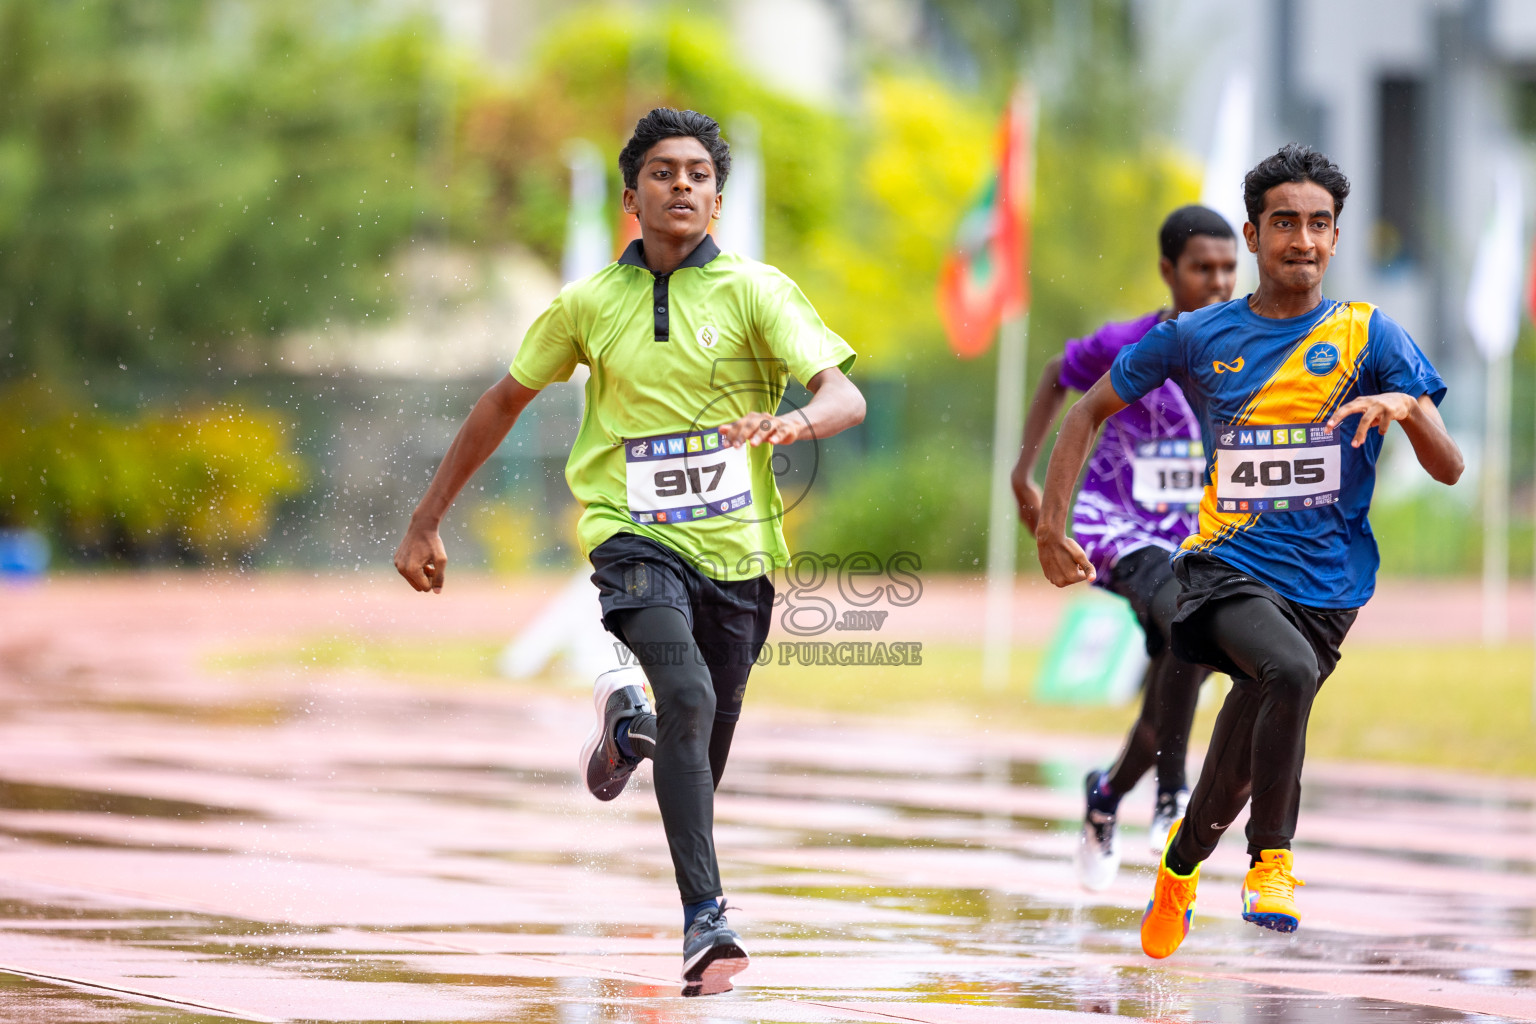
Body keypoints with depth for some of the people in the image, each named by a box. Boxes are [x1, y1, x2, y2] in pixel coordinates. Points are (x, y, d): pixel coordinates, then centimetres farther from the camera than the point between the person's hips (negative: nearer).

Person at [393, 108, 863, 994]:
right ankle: (706, 920, -29)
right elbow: (503, 404, 15)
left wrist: (795, 422, -37)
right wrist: (426, 522, 15)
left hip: (735, 546, 2)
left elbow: (847, 397, -13)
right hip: (634, 533, -1)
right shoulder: (590, 304, 2)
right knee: (689, 700, -27)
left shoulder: (756, 292, -3)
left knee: (707, 747, 10)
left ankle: (627, 719, 48)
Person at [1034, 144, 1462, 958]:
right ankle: (1271, 860, -16)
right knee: (1290, 671, -32)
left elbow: (1449, 470, -2)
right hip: (1225, 564, -1)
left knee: (1240, 762, -4)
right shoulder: (1198, 338, 6)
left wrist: (1407, 407, -23)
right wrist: (1050, 526, 9)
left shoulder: (1370, 337, 2)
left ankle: (1180, 865, 28)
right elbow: (1090, 412, 18)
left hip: (1325, 585, 1)